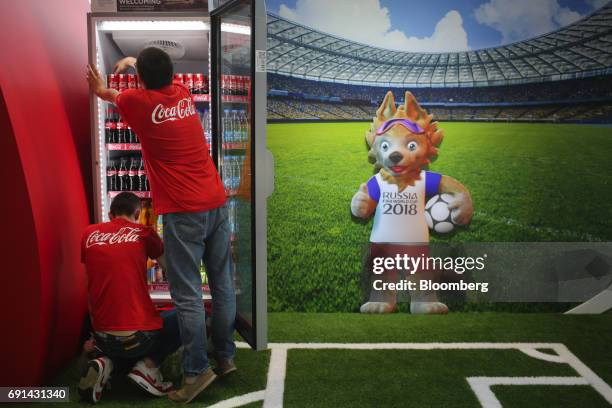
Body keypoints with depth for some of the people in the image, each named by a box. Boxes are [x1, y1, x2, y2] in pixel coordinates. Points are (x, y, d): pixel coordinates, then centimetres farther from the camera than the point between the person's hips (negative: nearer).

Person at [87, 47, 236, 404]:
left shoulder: (138, 101, -4)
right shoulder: (184, 94, 10)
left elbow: (108, 95, 22)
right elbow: (164, 80, 37)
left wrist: (100, 88, 45)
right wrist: (135, 61, 49)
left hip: (183, 212, -6)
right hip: (216, 203, 6)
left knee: (187, 294, -2)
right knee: (223, 285, 10)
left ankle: (197, 371, 2)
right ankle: (226, 357, 21)